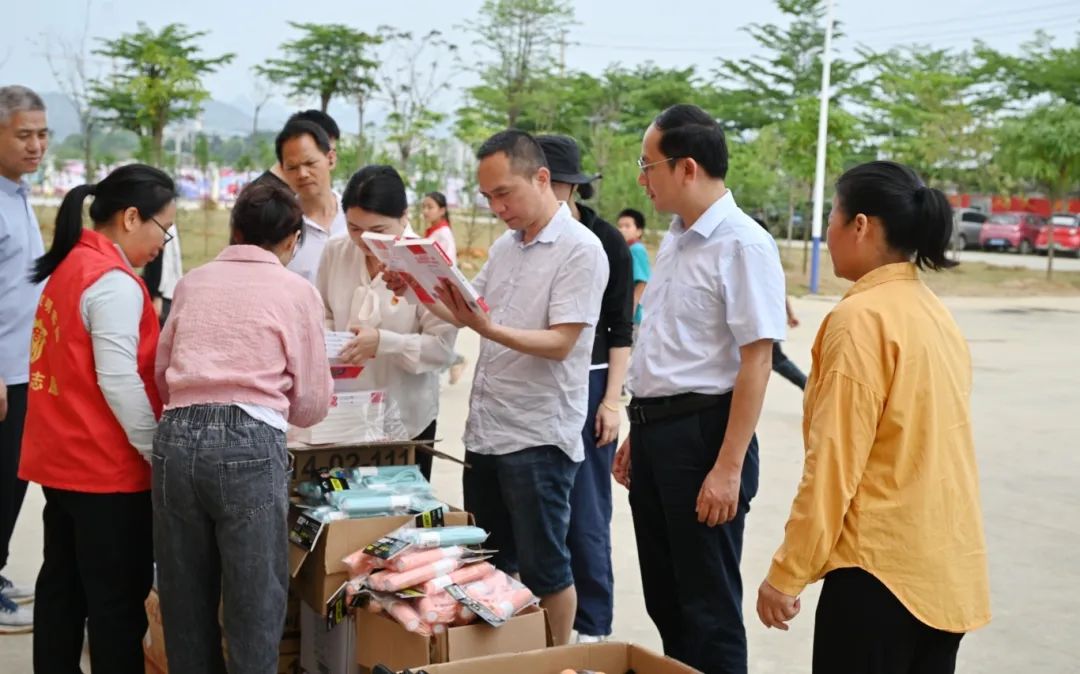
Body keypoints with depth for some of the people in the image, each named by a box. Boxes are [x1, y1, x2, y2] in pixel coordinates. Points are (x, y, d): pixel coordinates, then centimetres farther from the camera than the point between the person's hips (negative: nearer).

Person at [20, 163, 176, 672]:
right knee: (118, 596, 0)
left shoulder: (68, 266, 12)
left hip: (62, 458, 9)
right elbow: (119, 382, -22)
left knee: (62, 583, 16)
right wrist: (160, 454, -15)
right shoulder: (115, 283, -17)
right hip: (105, 466, -9)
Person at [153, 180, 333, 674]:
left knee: (184, 599, 16)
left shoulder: (192, 282, 15)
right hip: (248, 444, -4)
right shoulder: (296, 291, 5)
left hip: (176, 437, 4)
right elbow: (311, 404, 8)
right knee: (254, 601, 5)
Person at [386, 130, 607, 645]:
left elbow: (560, 343, -20)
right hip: (484, 429, 8)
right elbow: (464, 313, 19)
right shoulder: (504, 246, 12)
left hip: (538, 437, -8)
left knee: (542, 566, 2)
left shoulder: (580, 250, -12)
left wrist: (488, 329, -32)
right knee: (487, 563, 15)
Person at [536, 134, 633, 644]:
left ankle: (592, 625, 12)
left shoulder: (604, 240, -5)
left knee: (584, 511, 0)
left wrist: (612, 400, -10)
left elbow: (621, 327, -6)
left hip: (586, 384, -4)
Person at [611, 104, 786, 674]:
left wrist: (729, 467, -21)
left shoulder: (741, 244, -15)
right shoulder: (675, 241, 12)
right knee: (664, 599, 18)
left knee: (708, 608, 3)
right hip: (656, 430, 9)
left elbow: (756, 360, -19)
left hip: (701, 432, -9)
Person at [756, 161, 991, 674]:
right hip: (948, 562, 8)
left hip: (882, 565, -8)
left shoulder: (861, 317, -15)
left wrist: (786, 573, -12)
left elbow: (834, 461, -17)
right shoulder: (935, 313, 10)